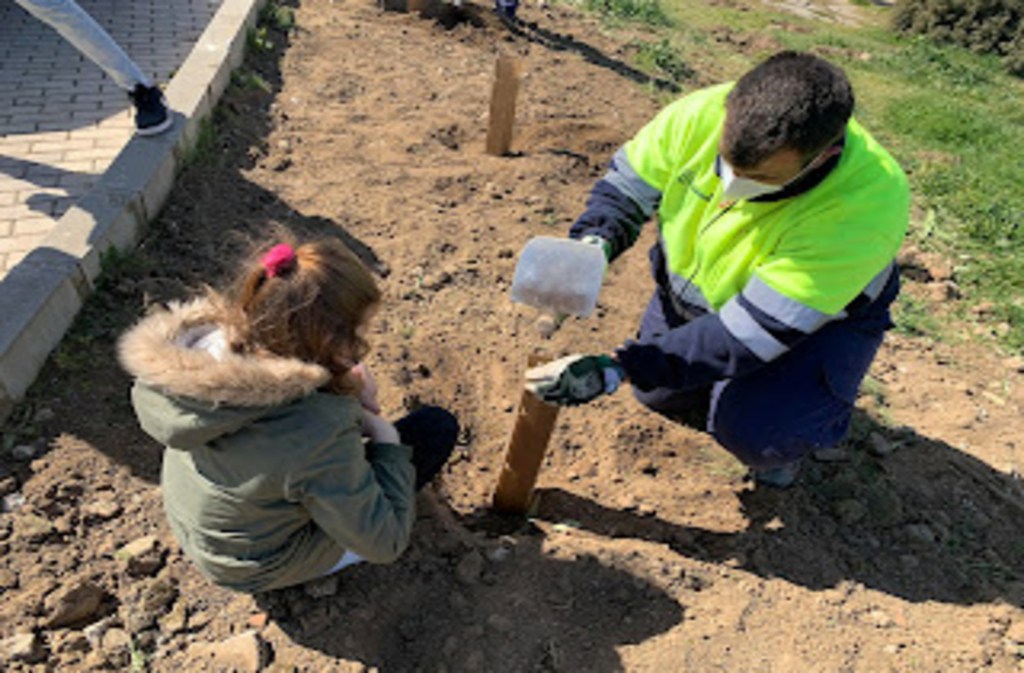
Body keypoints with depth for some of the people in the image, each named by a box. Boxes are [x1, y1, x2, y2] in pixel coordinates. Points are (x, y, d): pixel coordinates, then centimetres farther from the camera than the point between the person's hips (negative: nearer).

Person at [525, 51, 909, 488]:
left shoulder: (864, 208, -39)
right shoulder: (702, 114, -28)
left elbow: (747, 335, -39)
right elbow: (624, 188, -13)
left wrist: (614, 371, -42)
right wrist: (593, 246, -36)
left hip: (821, 316, -4)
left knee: (752, 429, -27)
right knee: (656, 391, 6)